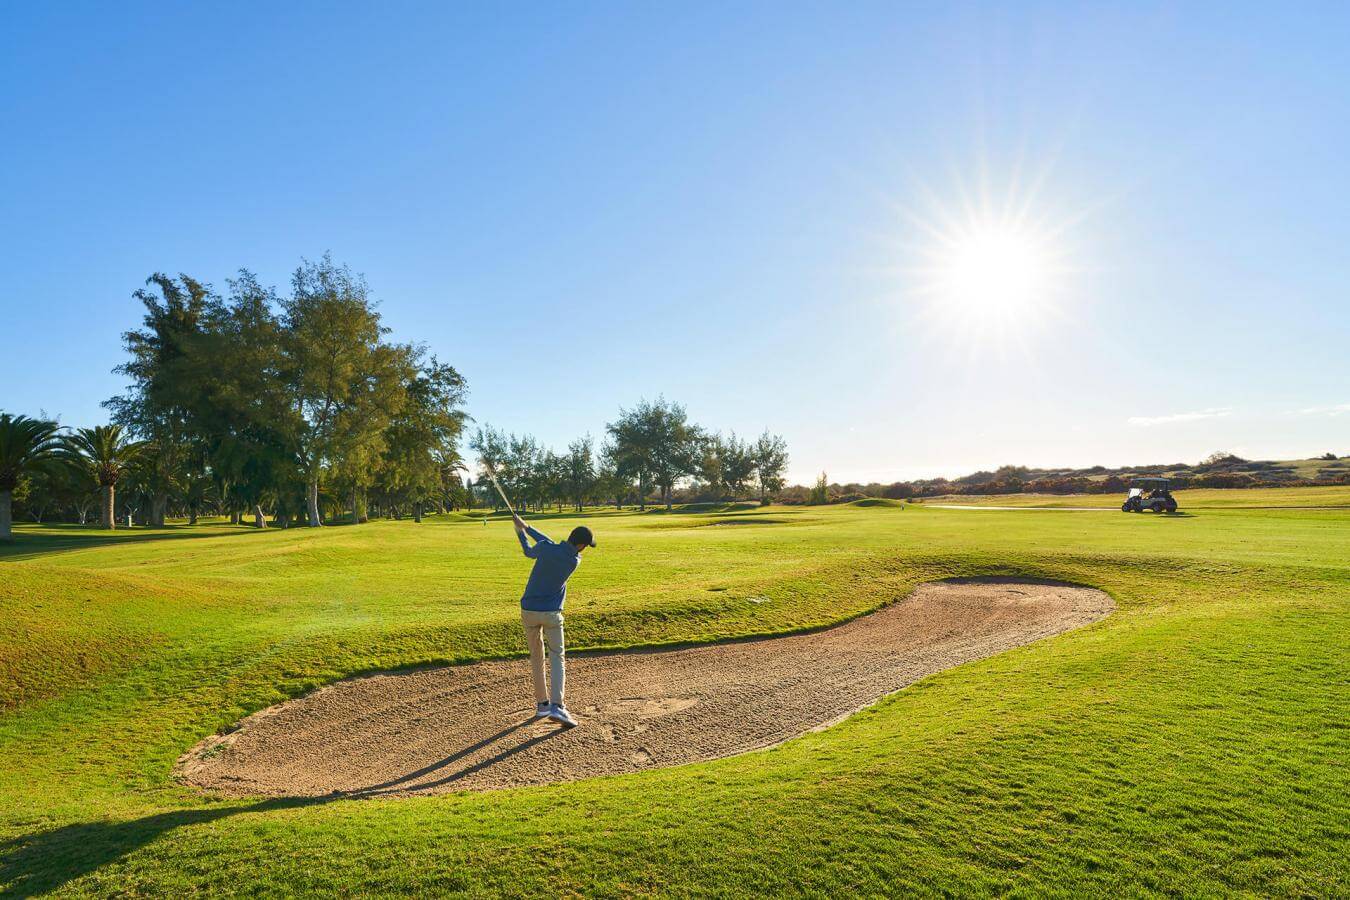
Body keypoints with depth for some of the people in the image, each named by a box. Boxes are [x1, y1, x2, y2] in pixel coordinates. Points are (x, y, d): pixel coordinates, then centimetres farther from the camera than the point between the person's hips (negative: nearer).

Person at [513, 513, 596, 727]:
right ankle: (557, 706, -13)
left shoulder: (544, 548, -14)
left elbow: (529, 552, 9)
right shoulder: (575, 561, -9)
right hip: (552, 613, -2)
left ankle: (542, 704, 19)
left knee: (536, 657, 14)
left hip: (529, 611, 2)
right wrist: (527, 528, 12)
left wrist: (521, 532, 26)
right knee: (557, 657, 3)